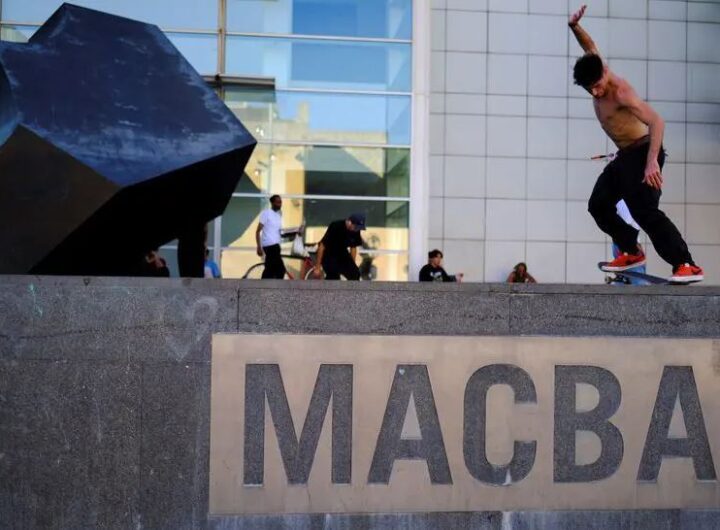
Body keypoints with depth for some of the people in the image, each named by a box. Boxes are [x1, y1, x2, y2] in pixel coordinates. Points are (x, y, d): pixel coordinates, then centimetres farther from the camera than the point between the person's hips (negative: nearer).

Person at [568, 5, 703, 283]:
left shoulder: (621, 92, -23)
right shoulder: (598, 78, 1)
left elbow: (657, 121, -30)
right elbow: (590, 47, 19)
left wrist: (652, 162, -39)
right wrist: (574, 27, 0)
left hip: (643, 152, -9)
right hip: (625, 156, 10)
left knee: (644, 211, -21)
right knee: (598, 204, 9)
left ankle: (687, 265, -23)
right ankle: (631, 252, 16)